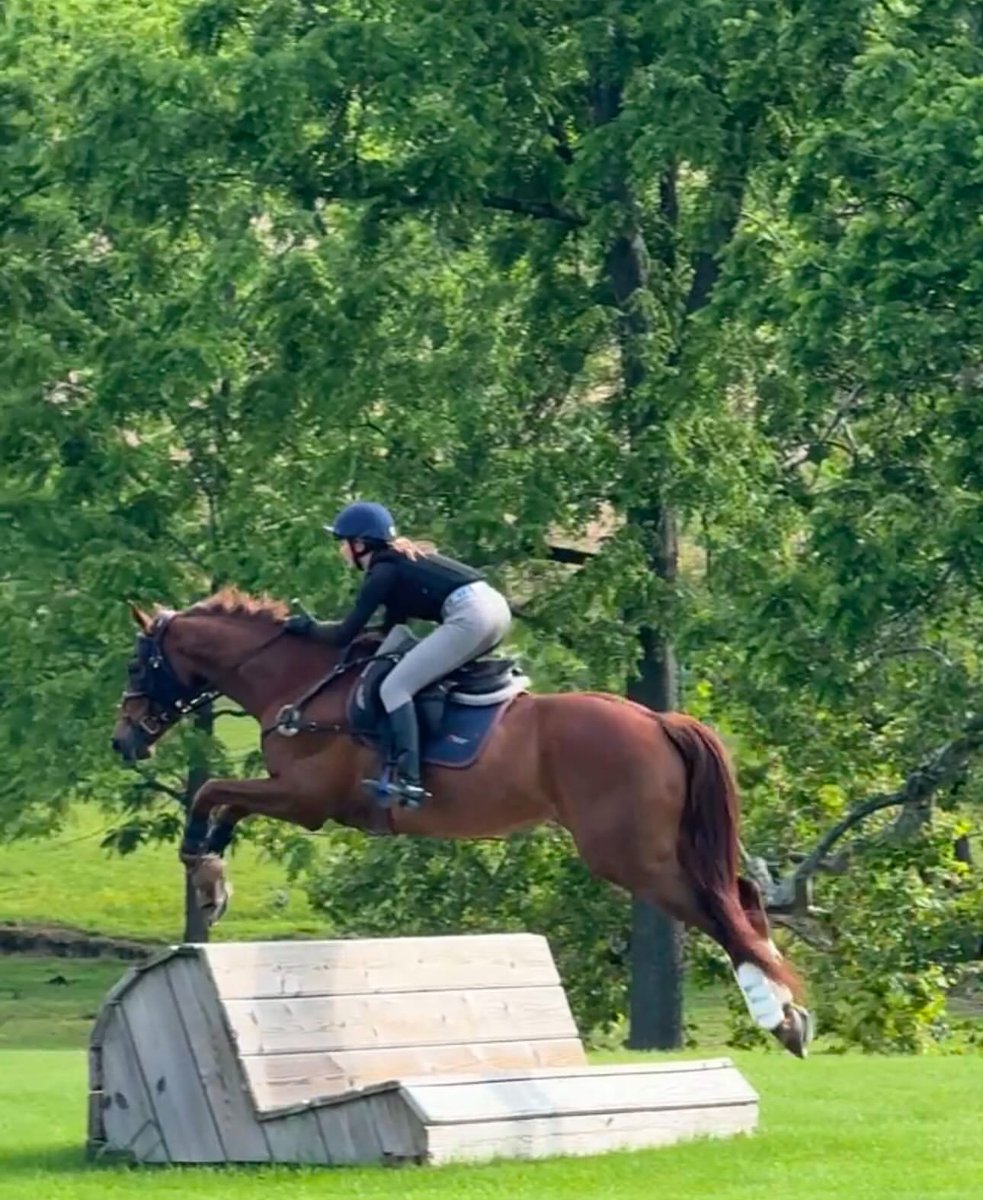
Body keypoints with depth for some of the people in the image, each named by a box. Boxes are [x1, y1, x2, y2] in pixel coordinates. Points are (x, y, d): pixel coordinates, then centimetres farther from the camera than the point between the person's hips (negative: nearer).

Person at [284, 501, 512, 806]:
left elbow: (345, 636, 1)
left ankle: (408, 780, -20)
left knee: (394, 688, -8)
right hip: (495, 606, 10)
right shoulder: (400, 563, 26)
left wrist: (310, 627, 19)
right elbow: (390, 630, 31)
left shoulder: (382, 573, 0)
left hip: (470, 616, -10)